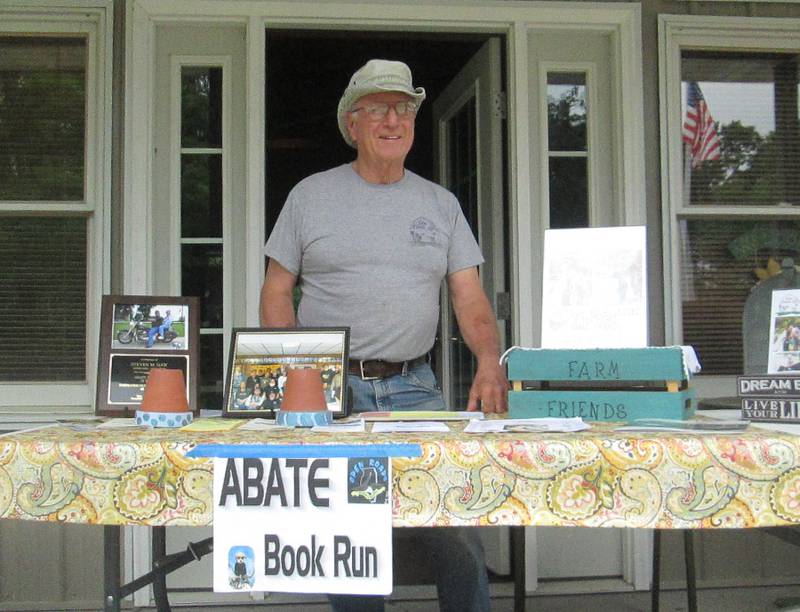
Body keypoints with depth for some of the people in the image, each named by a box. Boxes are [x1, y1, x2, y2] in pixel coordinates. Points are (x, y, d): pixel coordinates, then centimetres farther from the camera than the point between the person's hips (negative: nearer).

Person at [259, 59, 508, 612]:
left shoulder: (441, 204, 12)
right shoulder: (311, 195, 7)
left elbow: (471, 299, 7)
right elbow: (276, 290, 6)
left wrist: (490, 363, -12)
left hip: (415, 386, 2)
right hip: (331, 387, -1)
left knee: (457, 531, -4)